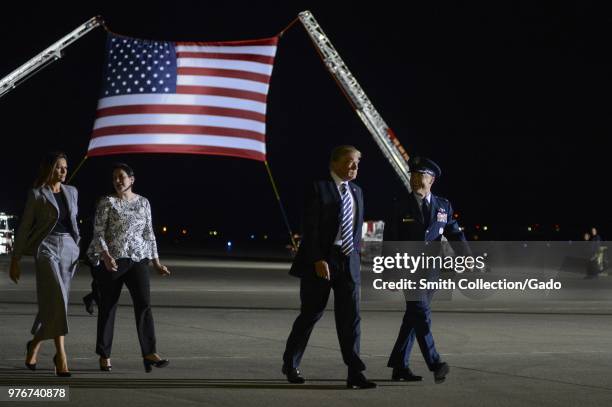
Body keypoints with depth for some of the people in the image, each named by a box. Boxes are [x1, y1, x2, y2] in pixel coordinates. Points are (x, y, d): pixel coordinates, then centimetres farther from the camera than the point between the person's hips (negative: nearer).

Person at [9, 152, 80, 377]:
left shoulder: (72, 192, 12)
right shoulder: (36, 194, -3)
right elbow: (24, 228, -1)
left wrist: (77, 247, 20)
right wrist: (15, 260, -1)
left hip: (69, 248, 5)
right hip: (47, 248, -5)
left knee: (51, 301, 8)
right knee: (57, 299, -18)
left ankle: (35, 344, 29)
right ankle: (61, 355, -21)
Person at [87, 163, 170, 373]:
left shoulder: (143, 202, 10)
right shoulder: (107, 202, -1)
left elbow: (149, 234, 15)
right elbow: (98, 233, -7)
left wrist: (156, 261, 12)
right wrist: (106, 256, -23)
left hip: (138, 260, 3)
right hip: (112, 261, -3)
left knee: (144, 303, -11)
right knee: (108, 307, 3)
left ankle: (150, 354, -16)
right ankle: (104, 356, 13)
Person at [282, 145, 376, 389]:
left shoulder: (356, 191, 14)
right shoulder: (318, 188, -7)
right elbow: (310, 228, -12)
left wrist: (354, 255, 14)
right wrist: (317, 260, -19)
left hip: (348, 260, 5)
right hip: (321, 262, -5)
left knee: (350, 317, -3)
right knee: (311, 314, 4)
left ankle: (355, 374, -5)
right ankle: (290, 364, 24)